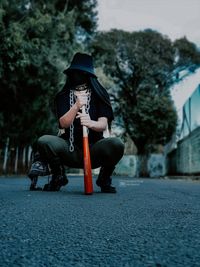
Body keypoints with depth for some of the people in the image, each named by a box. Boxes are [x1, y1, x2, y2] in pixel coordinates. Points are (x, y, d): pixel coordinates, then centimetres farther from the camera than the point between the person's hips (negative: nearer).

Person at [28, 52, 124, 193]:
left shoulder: (99, 95, 2)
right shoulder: (63, 96, 4)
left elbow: (103, 124, -10)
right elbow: (64, 123, -9)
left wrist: (91, 123, -34)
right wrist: (76, 106, -28)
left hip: (94, 147, 0)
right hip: (70, 149, 1)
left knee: (116, 144, -31)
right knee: (44, 141, -27)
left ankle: (104, 179, 1)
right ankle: (59, 176, 2)